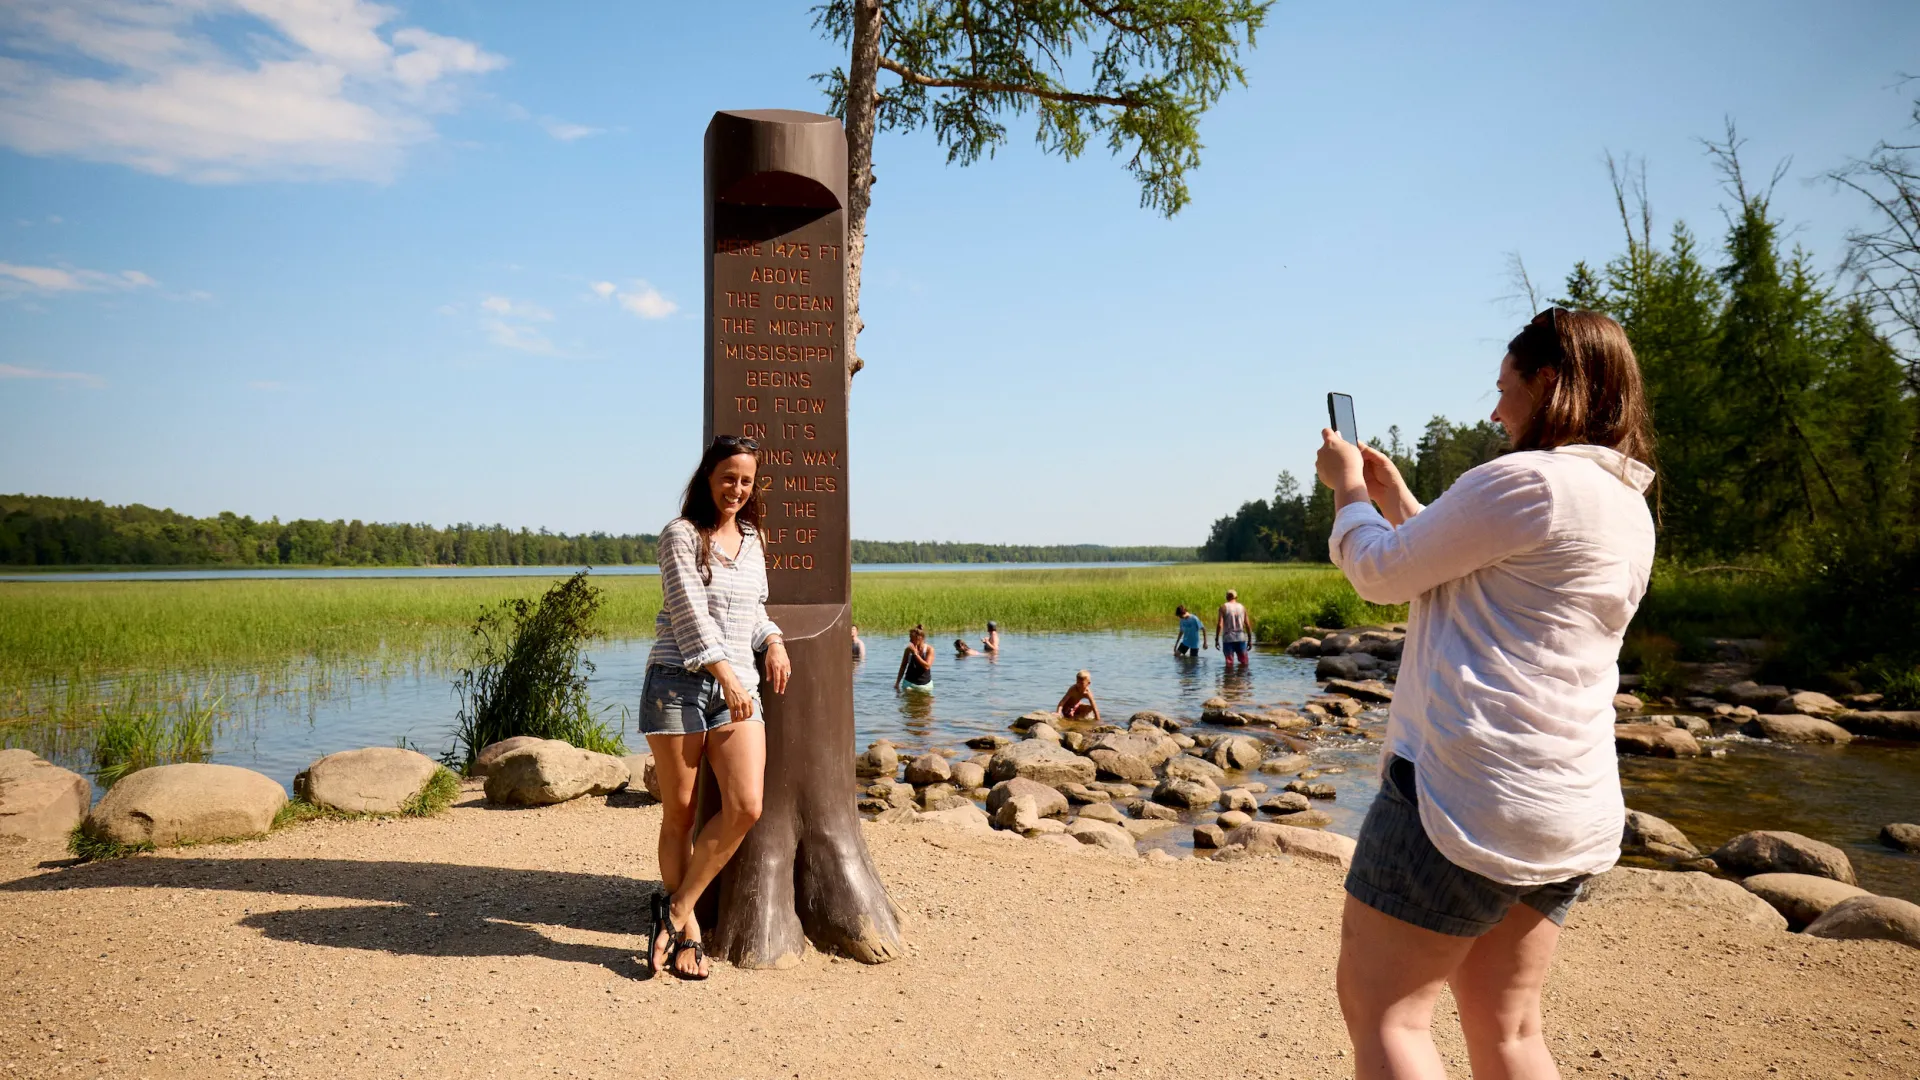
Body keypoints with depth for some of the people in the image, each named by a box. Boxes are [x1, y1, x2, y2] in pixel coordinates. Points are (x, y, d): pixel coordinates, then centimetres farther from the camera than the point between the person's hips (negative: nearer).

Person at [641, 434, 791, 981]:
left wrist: (772, 641, 5)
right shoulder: (680, 535, -1)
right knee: (679, 815, 2)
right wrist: (727, 675, -16)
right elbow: (689, 613, -10)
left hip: (737, 686, 5)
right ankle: (687, 931, 17)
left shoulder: (752, 541, 17)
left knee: (746, 807, -9)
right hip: (678, 683, -5)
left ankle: (675, 909, 7)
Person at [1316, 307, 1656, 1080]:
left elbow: (1382, 574, -6)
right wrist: (1394, 497, 26)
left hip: (1469, 792, -10)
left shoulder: (1524, 482, -15)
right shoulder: (1628, 509, 15)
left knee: (1380, 1010, 2)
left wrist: (1347, 487, 12)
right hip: (1574, 808, 10)